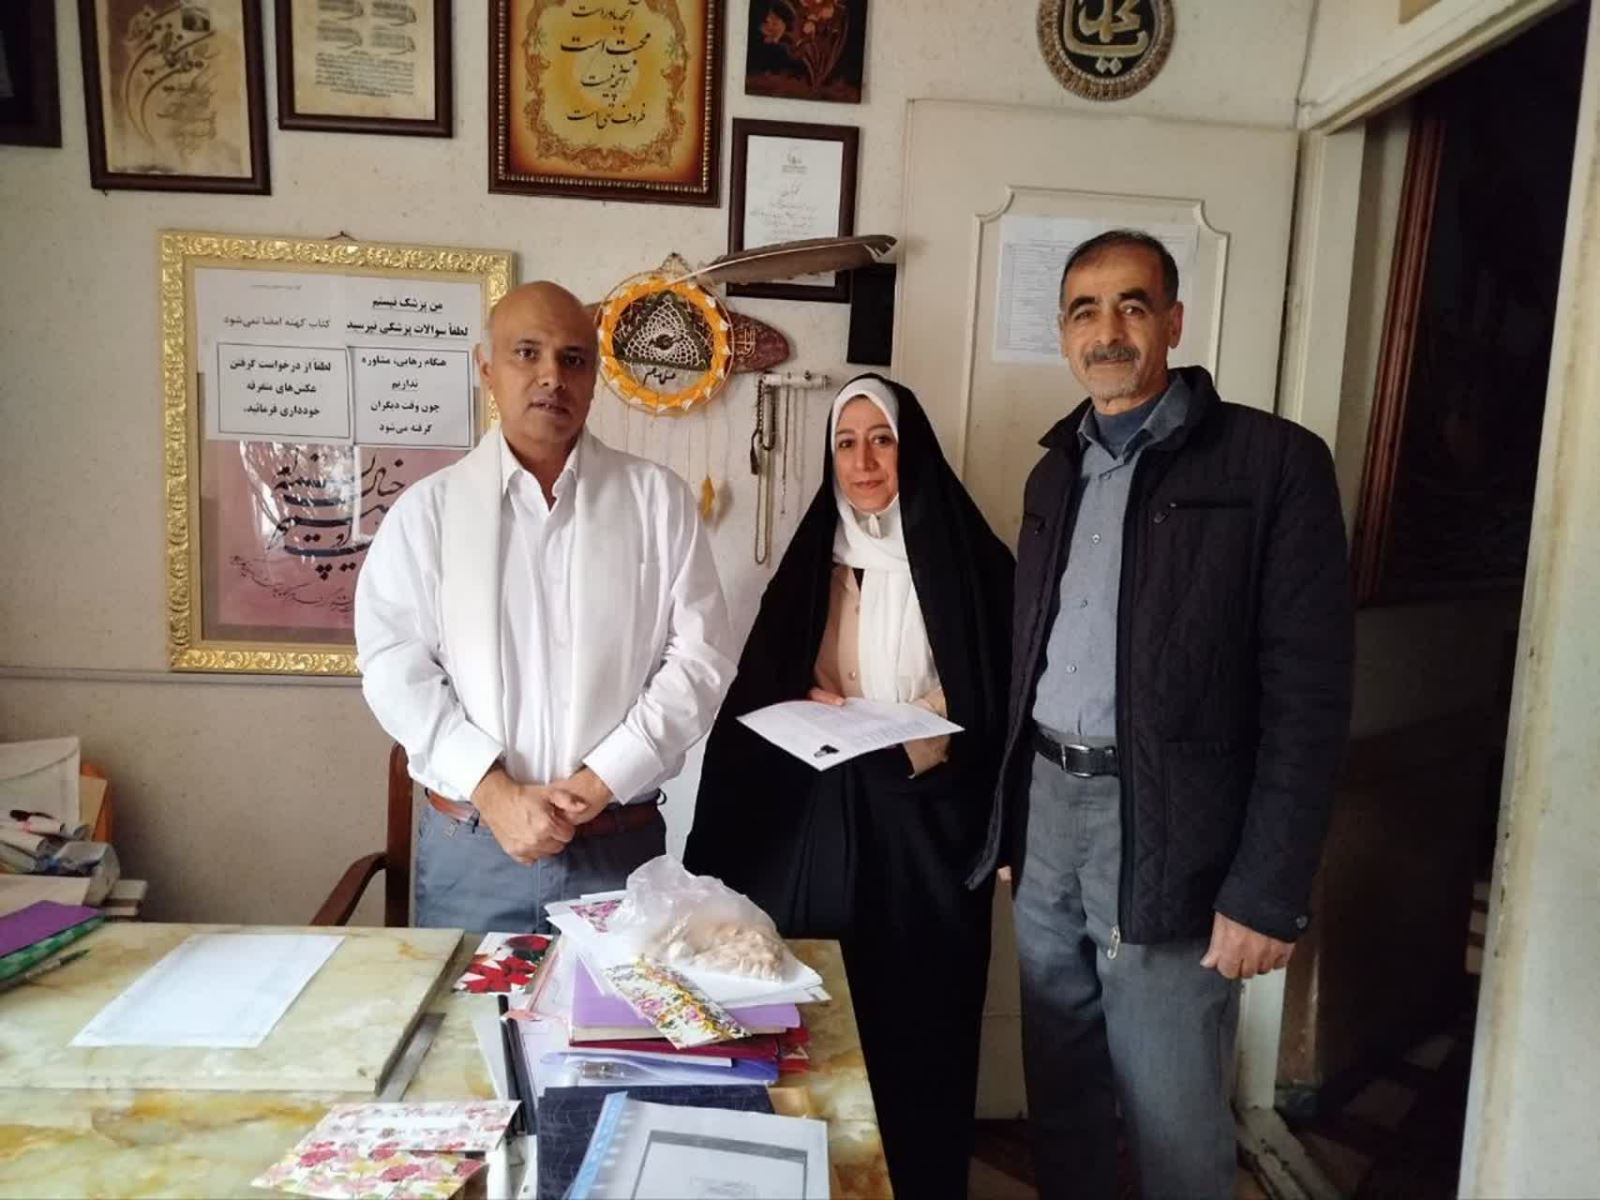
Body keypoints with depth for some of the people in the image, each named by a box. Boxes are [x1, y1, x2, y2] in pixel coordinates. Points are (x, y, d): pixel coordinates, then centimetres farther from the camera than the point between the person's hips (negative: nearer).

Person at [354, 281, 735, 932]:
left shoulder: (658, 498, 0)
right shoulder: (428, 508, 1)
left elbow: (699, 655, -3)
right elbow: (395, 666, -4)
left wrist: (599, 782, -11)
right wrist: (493, 790, -15)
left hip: (620, 844, 0)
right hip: (468, 847, 0)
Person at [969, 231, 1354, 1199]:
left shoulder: (1273, 460, -8)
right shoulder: (1056, 474, 11)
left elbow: (1308, 694, -12)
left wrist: (1267, 891, -15)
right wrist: (1010, 819, 14)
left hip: (1167, 829, -5)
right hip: (1048, 807, 6)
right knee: (1059, 1096, 19)